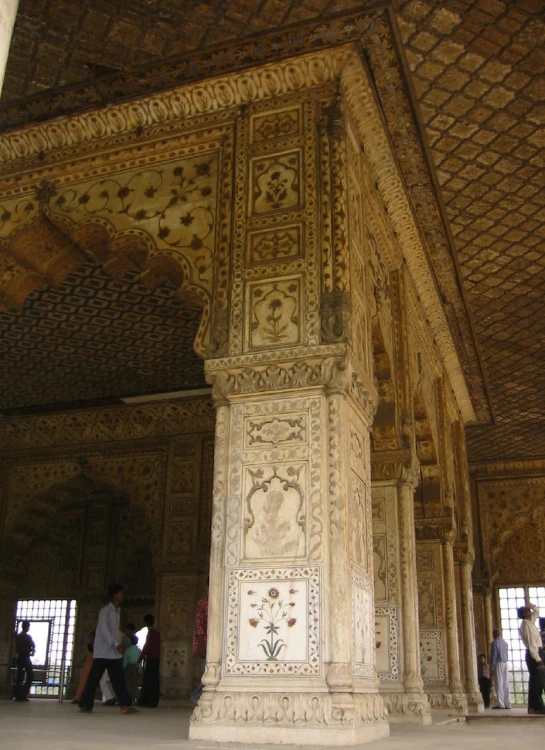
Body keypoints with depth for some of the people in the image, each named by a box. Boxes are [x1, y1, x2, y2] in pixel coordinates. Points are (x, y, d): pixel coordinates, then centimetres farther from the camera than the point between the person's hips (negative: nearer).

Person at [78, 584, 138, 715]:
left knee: (119, 680, -2)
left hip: (114, 653, 7)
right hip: (103, 652, -7)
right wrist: (116, 643, -25)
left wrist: (119, 644, 10)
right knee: (94, 679, -1)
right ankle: (85, 705, 9)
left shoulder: (117, 612, 17)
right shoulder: (105, 610, -8)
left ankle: (125, 705, -8)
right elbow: (104, 629, -19)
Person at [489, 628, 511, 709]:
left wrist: (491, 669, -10)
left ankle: (501, 704, -8)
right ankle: (507, 704, 7)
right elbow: (507, 655, 15)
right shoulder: (505, 642, 13)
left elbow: (493, 656, -12)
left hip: (498, 664, -7)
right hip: (505, 663, 7)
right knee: (506, 684, 7)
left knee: (499, 684, -5)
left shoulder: (494, 643, -9)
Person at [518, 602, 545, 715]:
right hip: (533, 654, -10)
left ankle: (533, 706, 11)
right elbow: (531, 643, -20)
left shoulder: (530, 622, 15)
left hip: (534, 654, 10)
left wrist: (532, 606, 12)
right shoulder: (526, 625, -14)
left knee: (535, 681, 9)